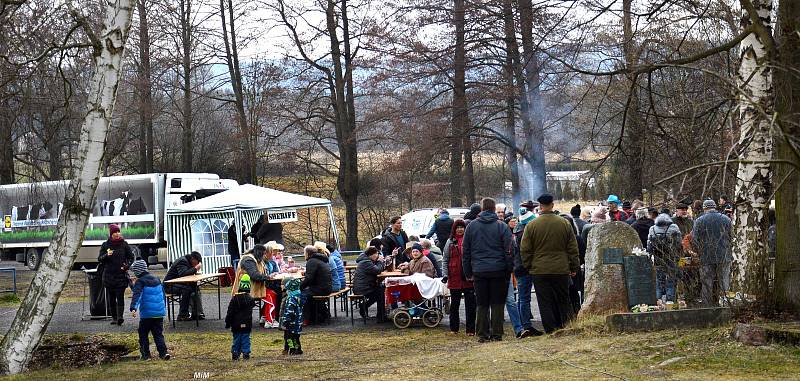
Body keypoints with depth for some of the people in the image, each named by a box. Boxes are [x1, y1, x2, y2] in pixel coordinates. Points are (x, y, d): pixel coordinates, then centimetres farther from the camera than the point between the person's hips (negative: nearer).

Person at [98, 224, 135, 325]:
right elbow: (99, 259, 4)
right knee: (111, 298, 3)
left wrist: (127, 266, -6)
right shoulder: (105, 245, 5)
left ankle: (120, 316, -20)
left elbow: (131, 257, 11)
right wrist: (106, 255, -15)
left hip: (121, 275, -2)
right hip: (108, 275, 2)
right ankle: (114, 317, 10)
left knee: (120, 297, -11)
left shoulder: (124, 244, 5)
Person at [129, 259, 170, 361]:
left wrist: (133, 308, -34)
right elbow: (163, 294, 24)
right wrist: (164, 308, 34)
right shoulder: (157, 279, 15)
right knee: (158, 334, 9)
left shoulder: (140, 282, -6)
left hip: (146, 314, -6)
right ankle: (163, 352, -4)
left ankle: (145, 354, 5)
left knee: (143, 334, 7)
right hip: (159, 313, 6)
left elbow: (137, 295, -22)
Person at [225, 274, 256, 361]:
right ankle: (246, 353, 3)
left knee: (236, 340, 10)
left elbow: (230, 312, -4)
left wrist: (228, 323, 4)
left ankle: (235, 354, 10)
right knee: (246, 339, 7)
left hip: (236, 325, 0)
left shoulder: (234, 298, -7)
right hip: (247, 325, 0)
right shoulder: (250, 299, -6)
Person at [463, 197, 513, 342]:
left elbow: (465, 251, 8)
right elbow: (509, 250, -2)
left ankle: (482, 334, 5)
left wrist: (468, 272, 13)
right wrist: (509, 270, 4)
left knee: (481, 304, 7)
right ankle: (496, 334, 2)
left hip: (479, 271, 1)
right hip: (498, 271, -1)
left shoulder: (471, 227, 5)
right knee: (497, 303, 4)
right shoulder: (502, 227, -2)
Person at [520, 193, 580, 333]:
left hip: (539, 271, -2)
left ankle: (551, 330, 1)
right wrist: (574, 267, 12)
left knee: (545, 302, 2)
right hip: (561, 270, 2)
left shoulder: (531, 226, -5)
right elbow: (573, 248, 5)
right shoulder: (565, 223, 0)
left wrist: (528, 266, 9)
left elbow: (524, 250, -2)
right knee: (563, 301, 12)